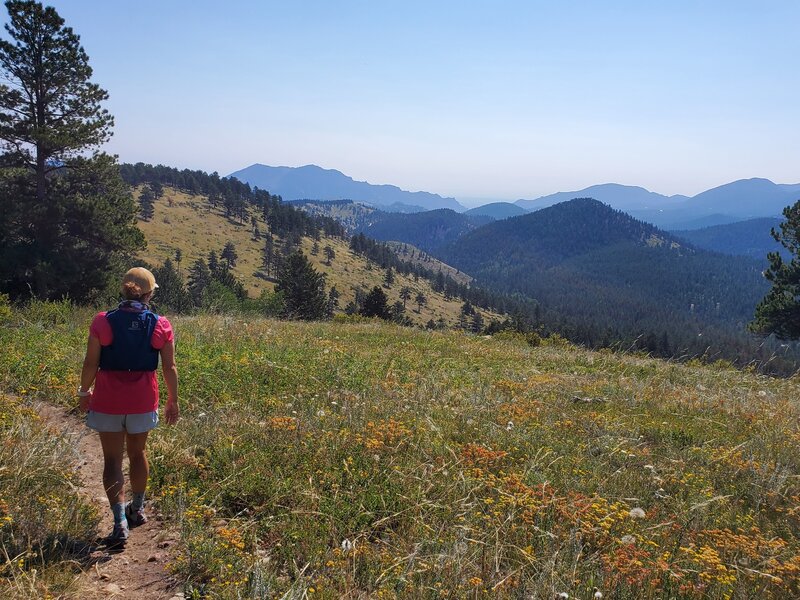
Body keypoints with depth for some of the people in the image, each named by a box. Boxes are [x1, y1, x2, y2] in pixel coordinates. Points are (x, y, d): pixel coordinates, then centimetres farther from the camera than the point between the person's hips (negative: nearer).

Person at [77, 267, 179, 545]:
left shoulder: (103, 322, -9)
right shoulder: (161, 325, -6)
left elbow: (91, 364, -5)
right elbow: (169, 368, -2)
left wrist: (84, 392, 11)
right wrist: (173, 401, 10)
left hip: (107, 399, -2)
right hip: (143, 401, 2)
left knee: (112, 460, 7)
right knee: (137, 453, 22)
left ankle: (120, 522, -2)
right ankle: (137, 509, 39)